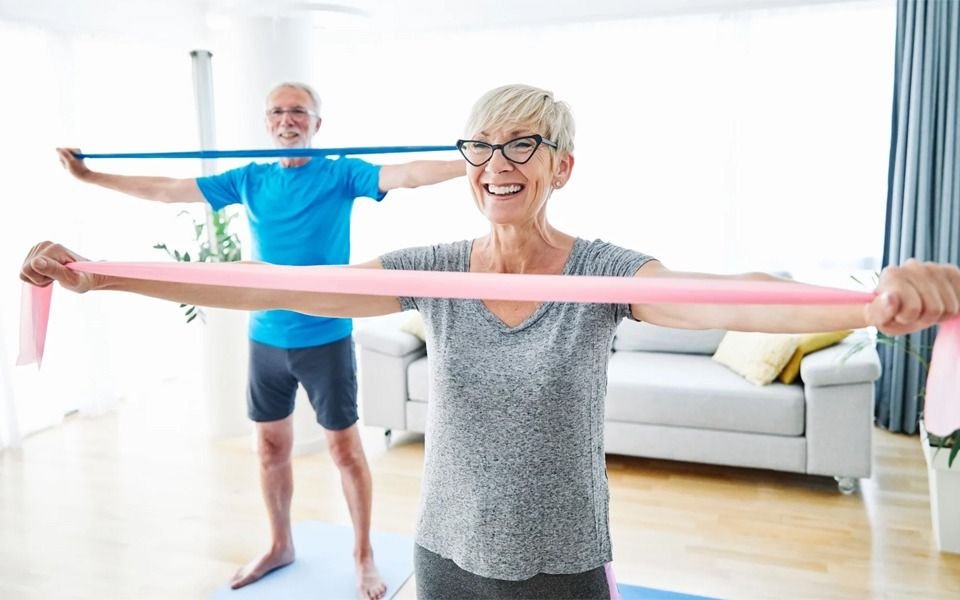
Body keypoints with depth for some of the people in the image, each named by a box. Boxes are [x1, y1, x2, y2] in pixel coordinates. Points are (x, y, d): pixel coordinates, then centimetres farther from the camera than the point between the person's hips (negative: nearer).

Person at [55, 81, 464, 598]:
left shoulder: (340, 174, -5)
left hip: (325, 338, -4)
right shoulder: (250, 180, 8)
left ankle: (364, 556, 23)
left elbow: (406, 174, -20)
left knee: (344, 447, 5)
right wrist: (89, 176, 20)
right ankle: (280, 545, 36)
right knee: (271, 447, 15)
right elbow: (168, 190, 15)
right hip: (265, 339, 5)